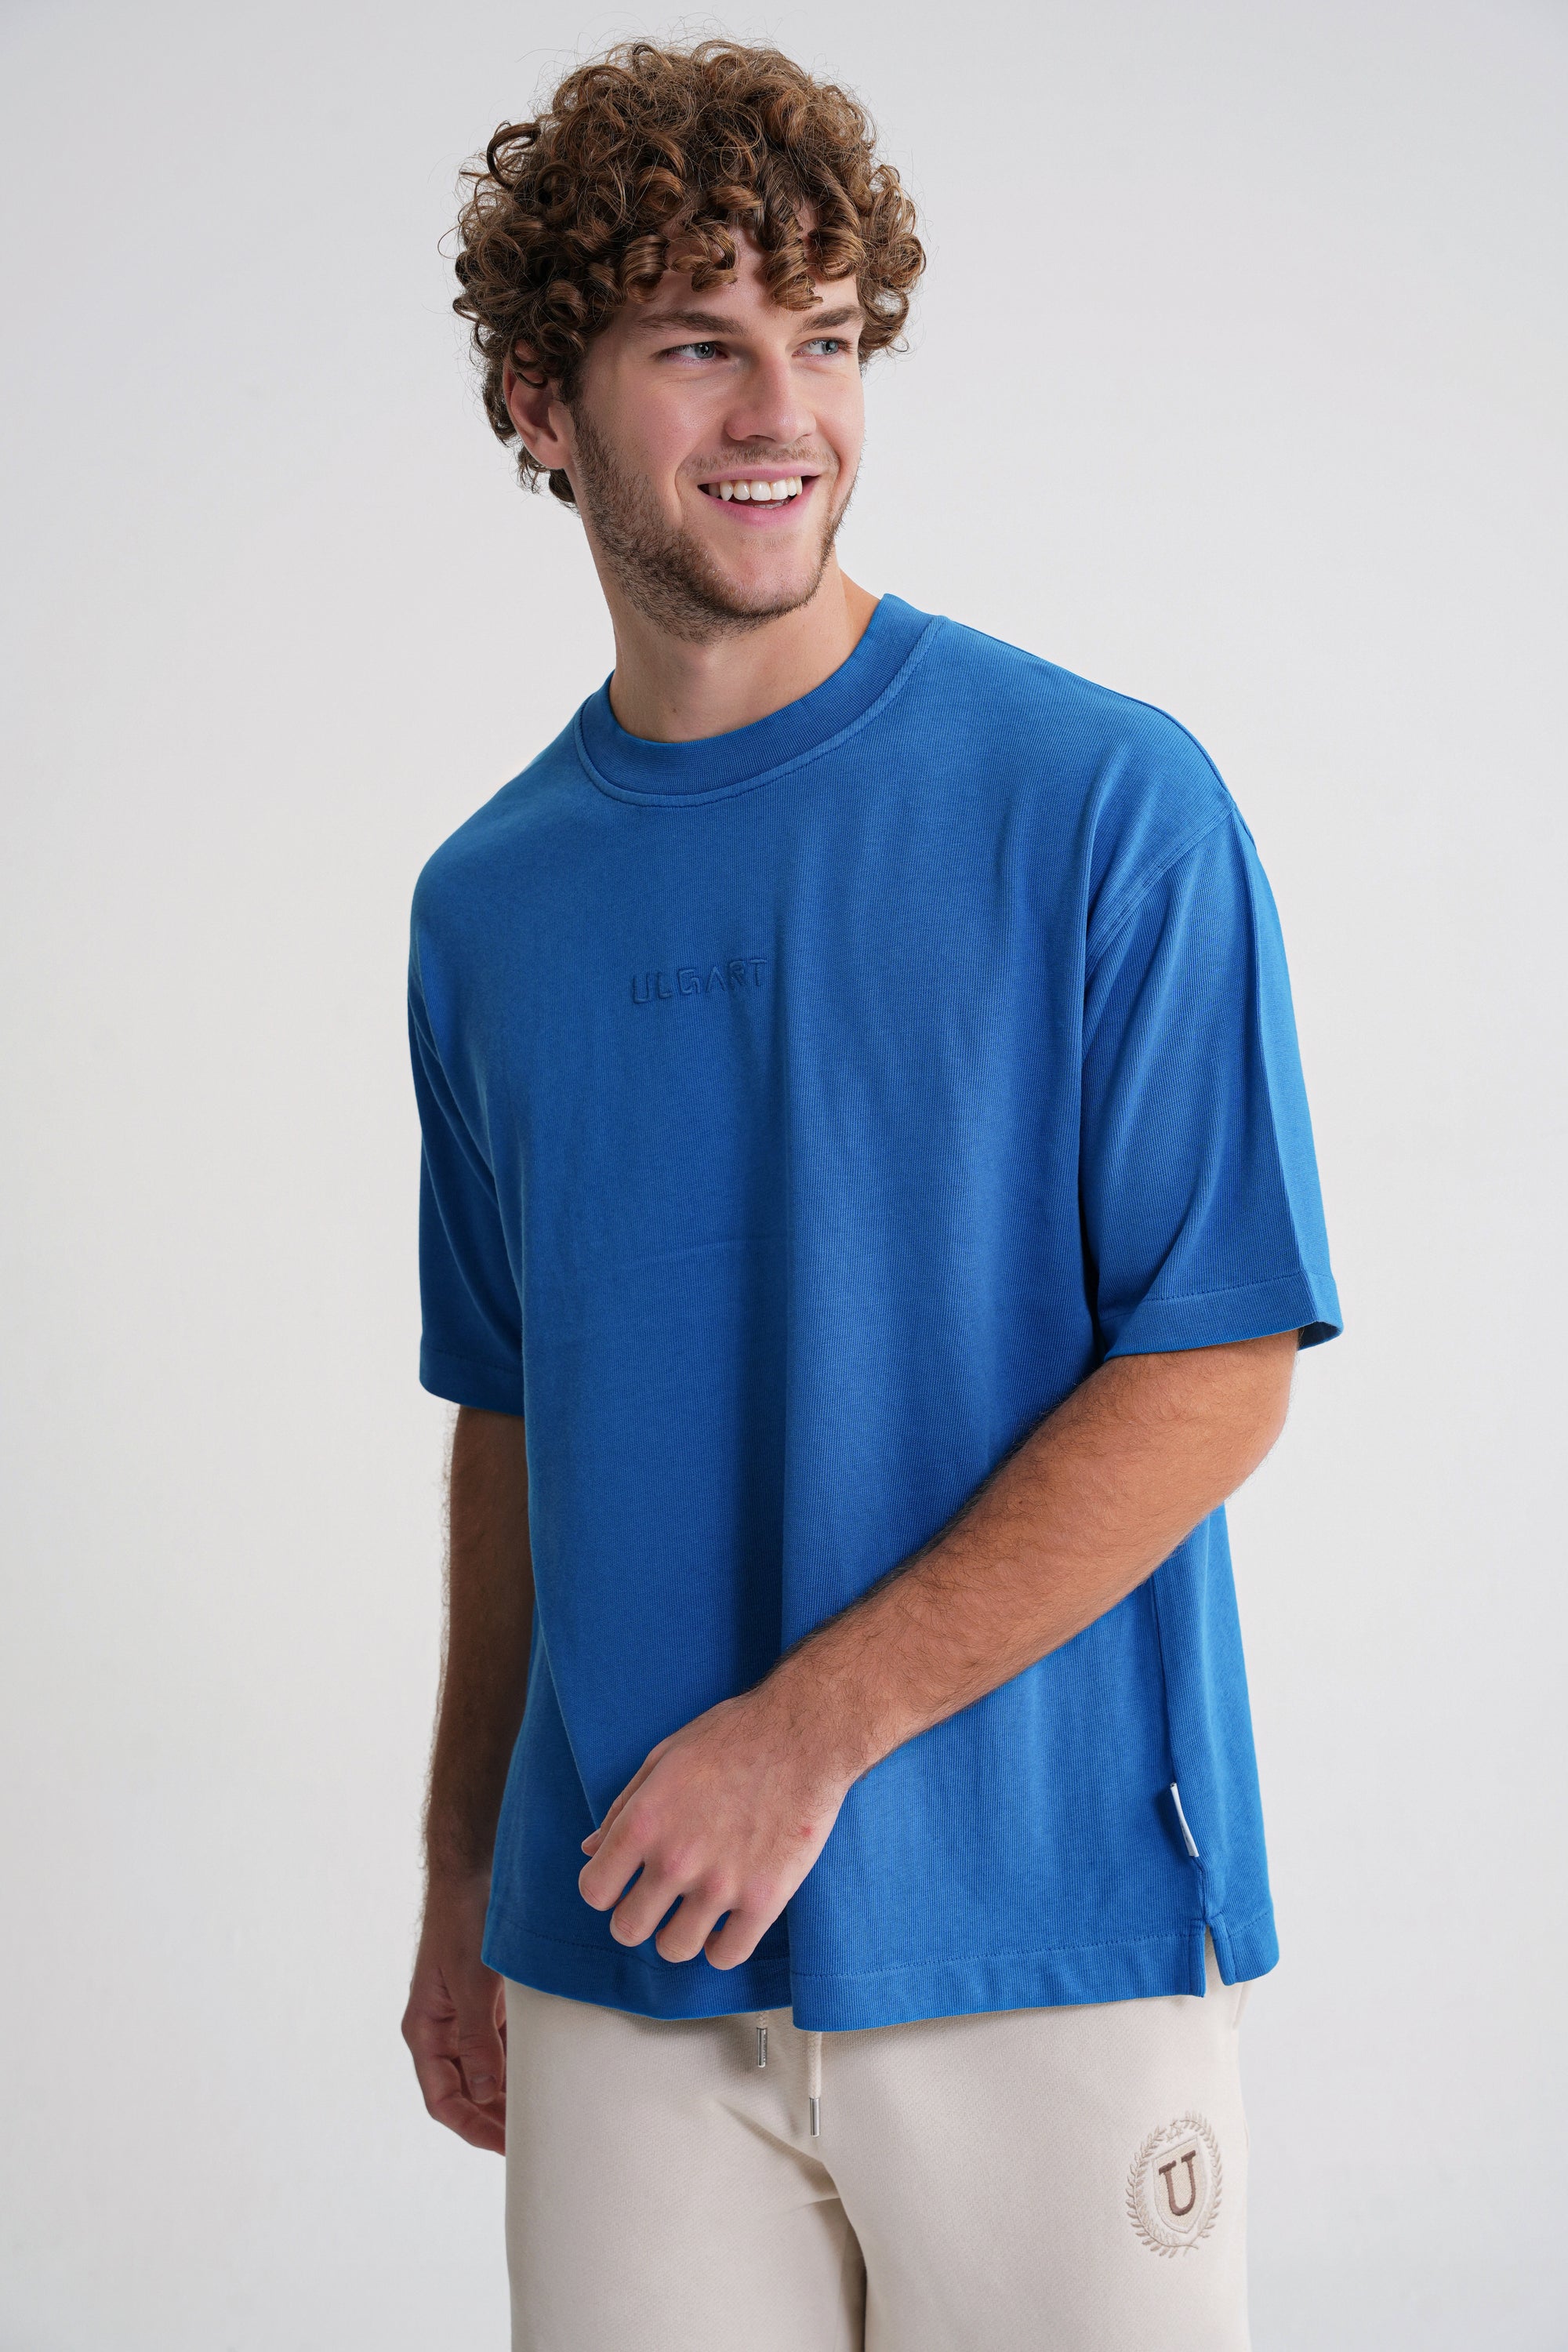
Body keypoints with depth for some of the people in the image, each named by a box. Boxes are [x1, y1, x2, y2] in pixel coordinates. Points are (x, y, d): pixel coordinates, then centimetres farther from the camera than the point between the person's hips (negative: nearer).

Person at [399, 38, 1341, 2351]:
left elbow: (1216, 1373, -11)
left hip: (1040, 1925, -3)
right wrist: (462, 1876, 14)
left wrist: (808, 1730, -15)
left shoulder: (1107, 805, -7)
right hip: (624, 1956, 4)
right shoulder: (487, 901, 8)